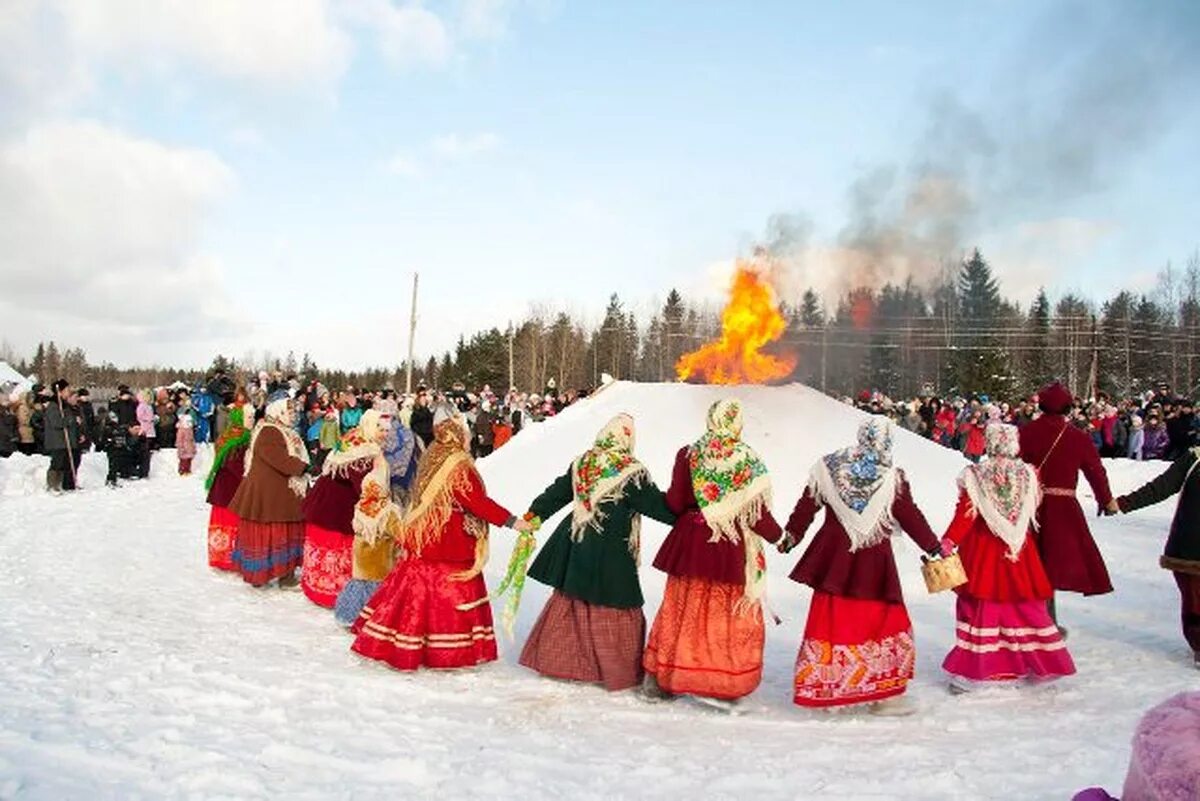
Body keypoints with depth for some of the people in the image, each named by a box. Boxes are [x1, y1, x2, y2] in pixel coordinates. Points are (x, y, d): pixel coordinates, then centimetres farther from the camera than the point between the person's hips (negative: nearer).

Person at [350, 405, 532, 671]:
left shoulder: (432, 458, 7)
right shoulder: (459, 467, -19)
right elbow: (479, 503, -23)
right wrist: (512, 521, -21)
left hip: (424, 540, 8)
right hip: (451, 549, -8)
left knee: (418, 591, 15)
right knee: (448, 595, 2)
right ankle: (448, 652, 10)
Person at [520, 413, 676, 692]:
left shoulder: (581, 463, 4)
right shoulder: (631, 473, -15)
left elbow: (556, 493, 13)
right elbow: (658, 505, -11)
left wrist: (534, 516, 23)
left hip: (575, 545, 6)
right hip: (610, 554, -6)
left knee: (568, 603, 18)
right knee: (616, 612, 4)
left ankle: (552, 658, 29)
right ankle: (622, 674, 12)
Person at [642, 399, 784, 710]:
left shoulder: (688, 454, -5)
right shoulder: (749, 460, -10)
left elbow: (675, 504, -5)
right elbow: (757, 513, -8)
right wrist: (778, 534, 10)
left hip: (691, 543, 2)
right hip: (732, 549, -2)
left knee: (682, 612, 14)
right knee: (731, 616, 11)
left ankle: (660, 678, 23)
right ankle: (723, 685, 14)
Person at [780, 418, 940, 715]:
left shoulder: (828, 467, 2)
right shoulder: (891, 477, -7)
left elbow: (807, 505, 8)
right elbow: (911, 517, -4)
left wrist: (791, 535, 20)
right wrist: (935, 547, 7)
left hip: (834, 558, 3)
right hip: (874, 562, -3)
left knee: (831, 622, 10)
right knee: (885, 622, 8)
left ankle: (820, 690, 17)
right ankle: (886, 695, 12)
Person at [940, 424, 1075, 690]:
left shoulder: (975, 475, -10)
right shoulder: (1027, 474, -1)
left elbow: (966, 514, -14)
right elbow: (1032, 511, 8)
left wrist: (948, 542, -12)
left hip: (982, 551, -2)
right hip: (1018, 550, 2)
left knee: (979, 608, 3)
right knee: (1025, 606, 15)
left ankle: (969, 670, 1)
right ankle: (1043, 663, 28)